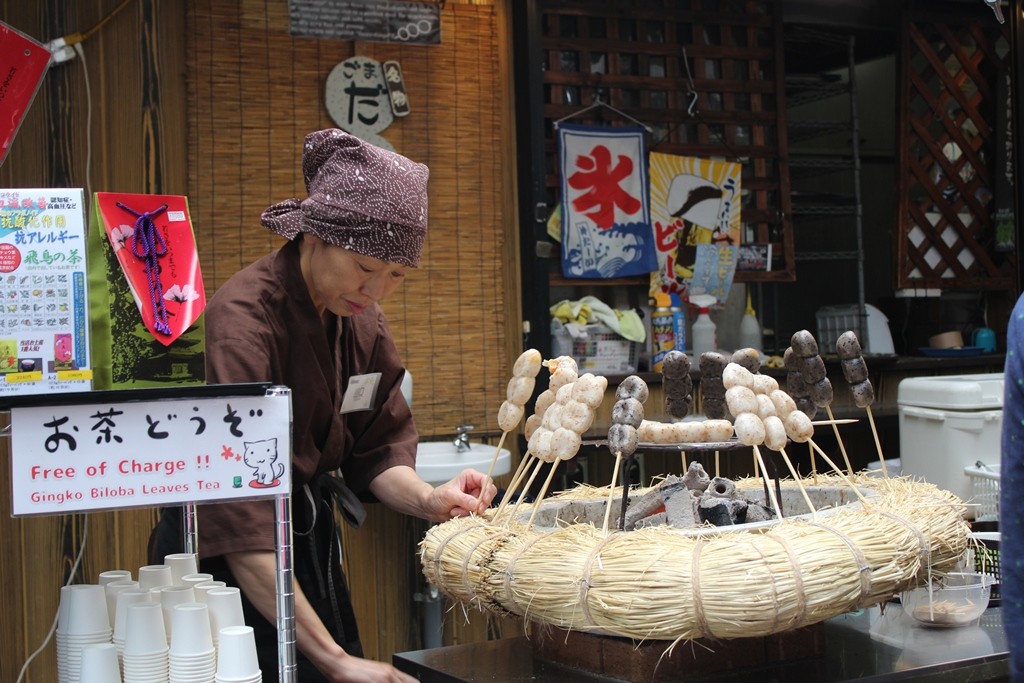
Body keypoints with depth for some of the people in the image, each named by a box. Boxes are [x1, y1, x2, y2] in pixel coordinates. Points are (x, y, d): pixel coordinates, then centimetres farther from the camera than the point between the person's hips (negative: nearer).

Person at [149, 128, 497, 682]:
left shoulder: (362, 320, -1)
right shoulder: (243, 319, -25)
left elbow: (377, 448, 6)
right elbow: (238, 518, -30)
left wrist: (425, 499, -17)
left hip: (310, 545, 7)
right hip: (225, 560, -7)